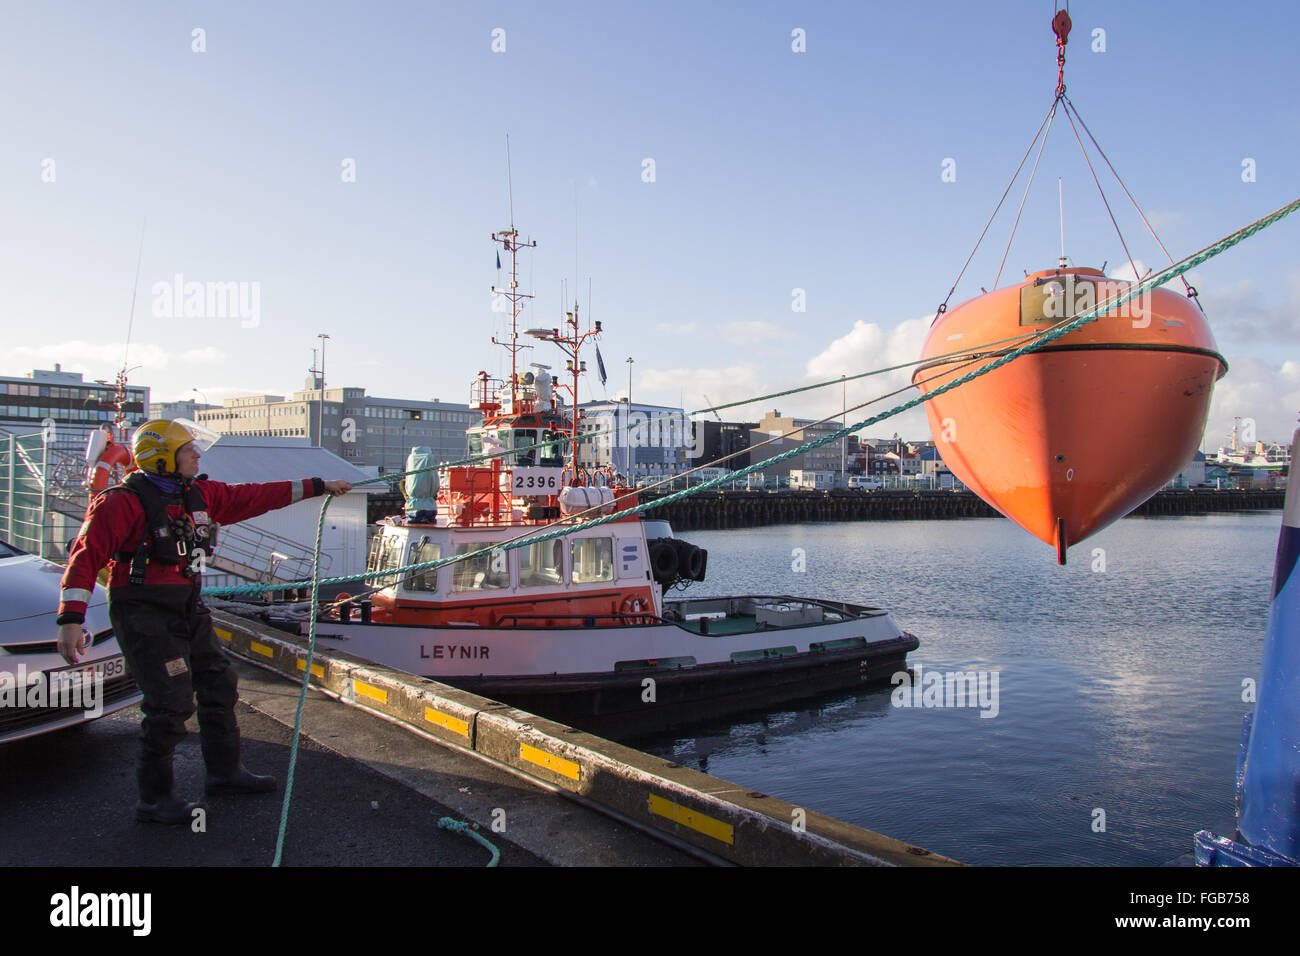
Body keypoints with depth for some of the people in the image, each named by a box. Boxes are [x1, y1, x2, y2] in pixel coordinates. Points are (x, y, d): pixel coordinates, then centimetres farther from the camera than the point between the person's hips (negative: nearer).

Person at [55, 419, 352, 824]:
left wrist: (318, 486, 15)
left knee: (219, 685, 15)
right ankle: (155, 797, 8)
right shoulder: (121, 504, -15)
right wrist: (71, 620, -27)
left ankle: (224, 771, 32)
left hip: (188, 608, 8)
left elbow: (251, 497, 13)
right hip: (145, 614, -8)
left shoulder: (199, 494, 7)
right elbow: (85, 558, -18)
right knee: (171, 703, -9)